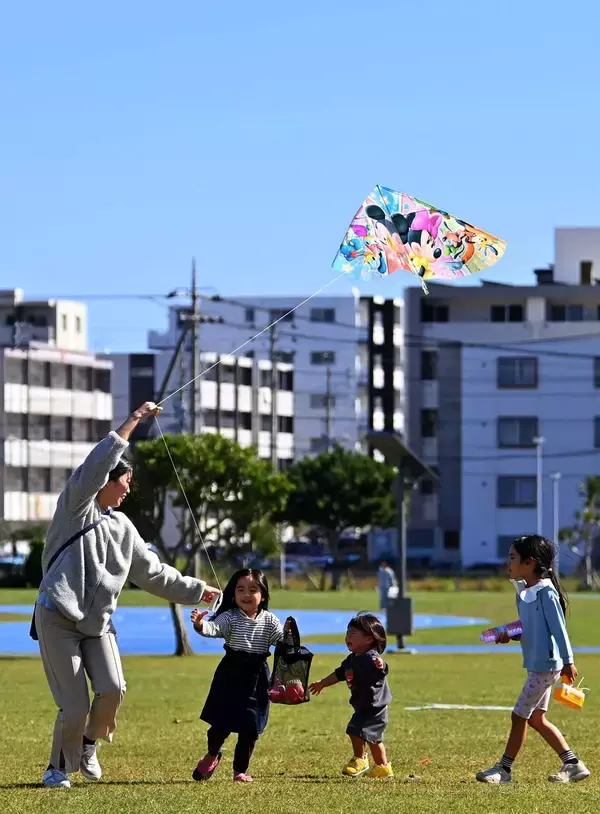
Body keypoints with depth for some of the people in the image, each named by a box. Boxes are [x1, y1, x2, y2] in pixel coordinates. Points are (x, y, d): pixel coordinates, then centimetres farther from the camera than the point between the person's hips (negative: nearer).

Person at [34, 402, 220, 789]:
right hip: (58, 618, -5)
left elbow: (153, 573, 24)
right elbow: (98, 463, -17)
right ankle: (59, 767, 15)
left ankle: (89, 744, 11)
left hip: (98, 623, 5)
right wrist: (133, 421, -15)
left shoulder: (122, 526, 16)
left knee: (112, 690, -17)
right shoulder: (76, 506, -1)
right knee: (75, 707, -9)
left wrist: (198, 590, 26)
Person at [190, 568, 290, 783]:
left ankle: (240, 769, 21)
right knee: (221, 724, 4)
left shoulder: (269, 621, 1)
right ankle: (212, 755, 35)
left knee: (250, 729, 5)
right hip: (230, 677, -2)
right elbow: (213, 628, -24)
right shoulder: (230, 617, -7)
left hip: (256, 680, 2)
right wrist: (200, 625, -45)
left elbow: (282, 640, -4)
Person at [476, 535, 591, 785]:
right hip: (536, 664, 10)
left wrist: (568, 660, -18)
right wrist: (508, 634, 1)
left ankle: (504, 768, 8)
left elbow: (558, 627, -17)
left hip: (546, 664, -10)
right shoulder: (523, 592, 11)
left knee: (520, 715, -2)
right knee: (536, 719, 13)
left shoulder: (545, 593, -17)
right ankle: (572, 764, 17)